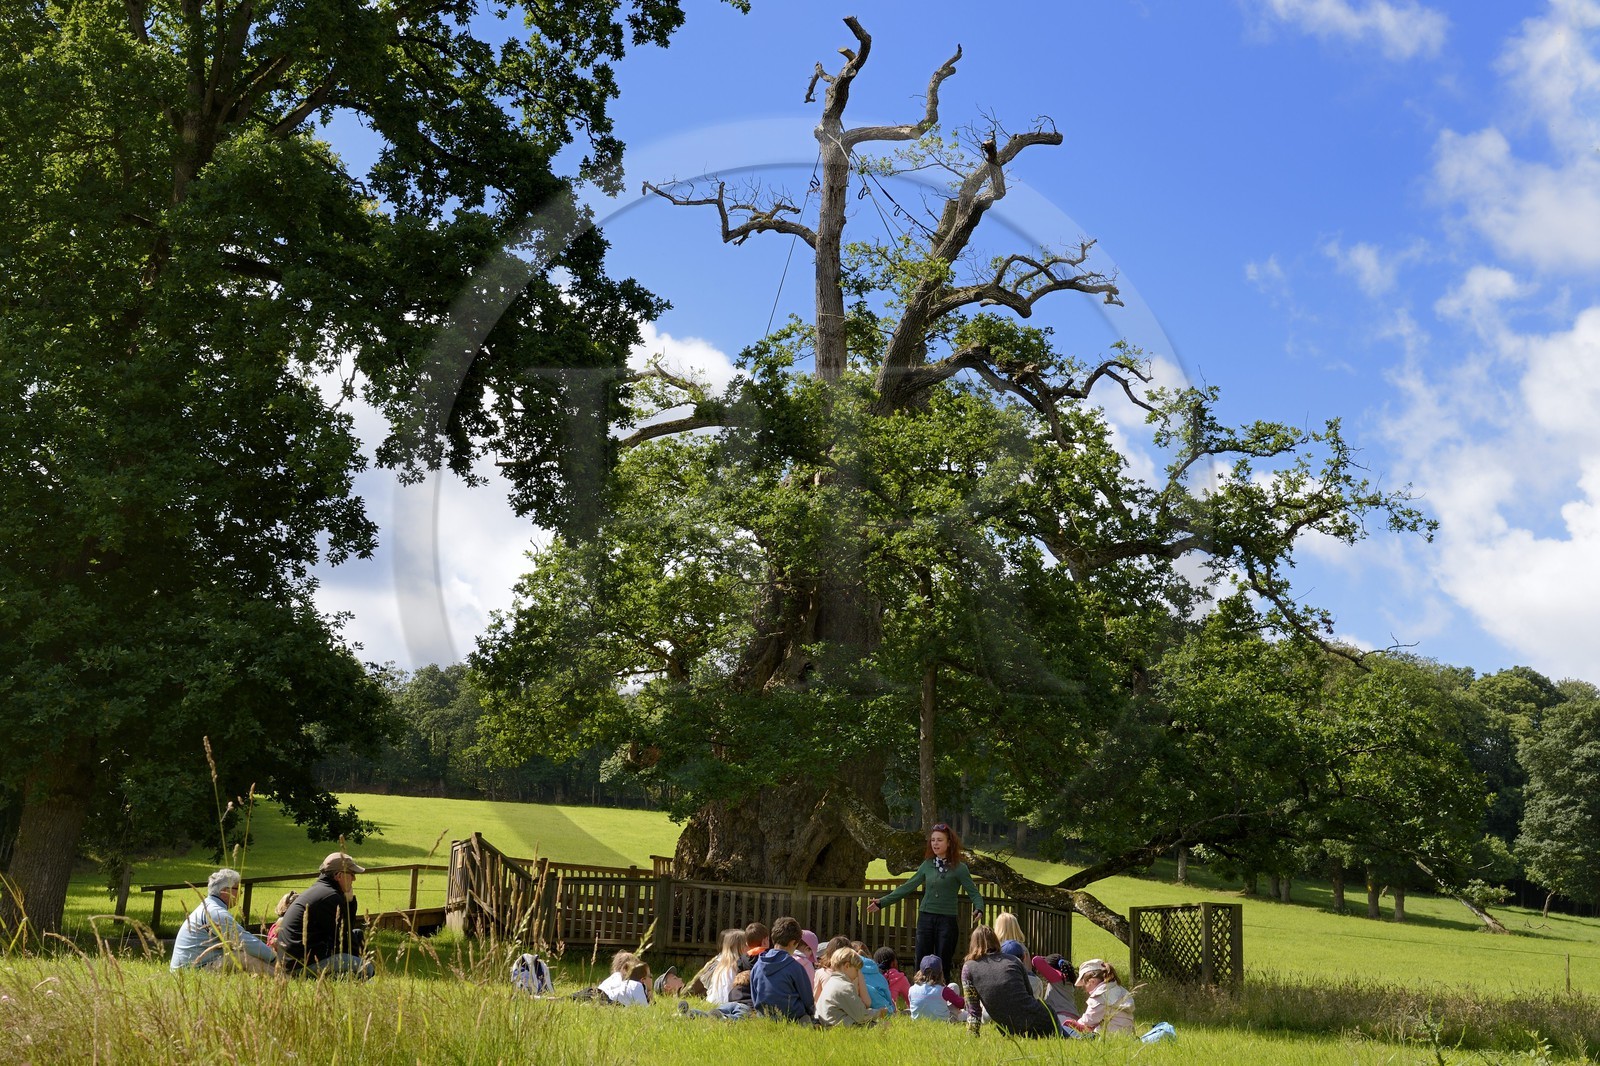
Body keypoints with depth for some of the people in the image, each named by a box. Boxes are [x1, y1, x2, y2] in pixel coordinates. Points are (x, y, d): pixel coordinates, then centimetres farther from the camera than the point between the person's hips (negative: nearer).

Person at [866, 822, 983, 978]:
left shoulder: (959, 868, -4)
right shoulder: (927, 865, 7)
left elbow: (973, 892, -7)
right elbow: (908, 887, 10)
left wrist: (979, 909, -28)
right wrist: (882, 902, 7)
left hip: (947, 919, -3)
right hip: (926, 917, 3)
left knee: (943, 965, 2)